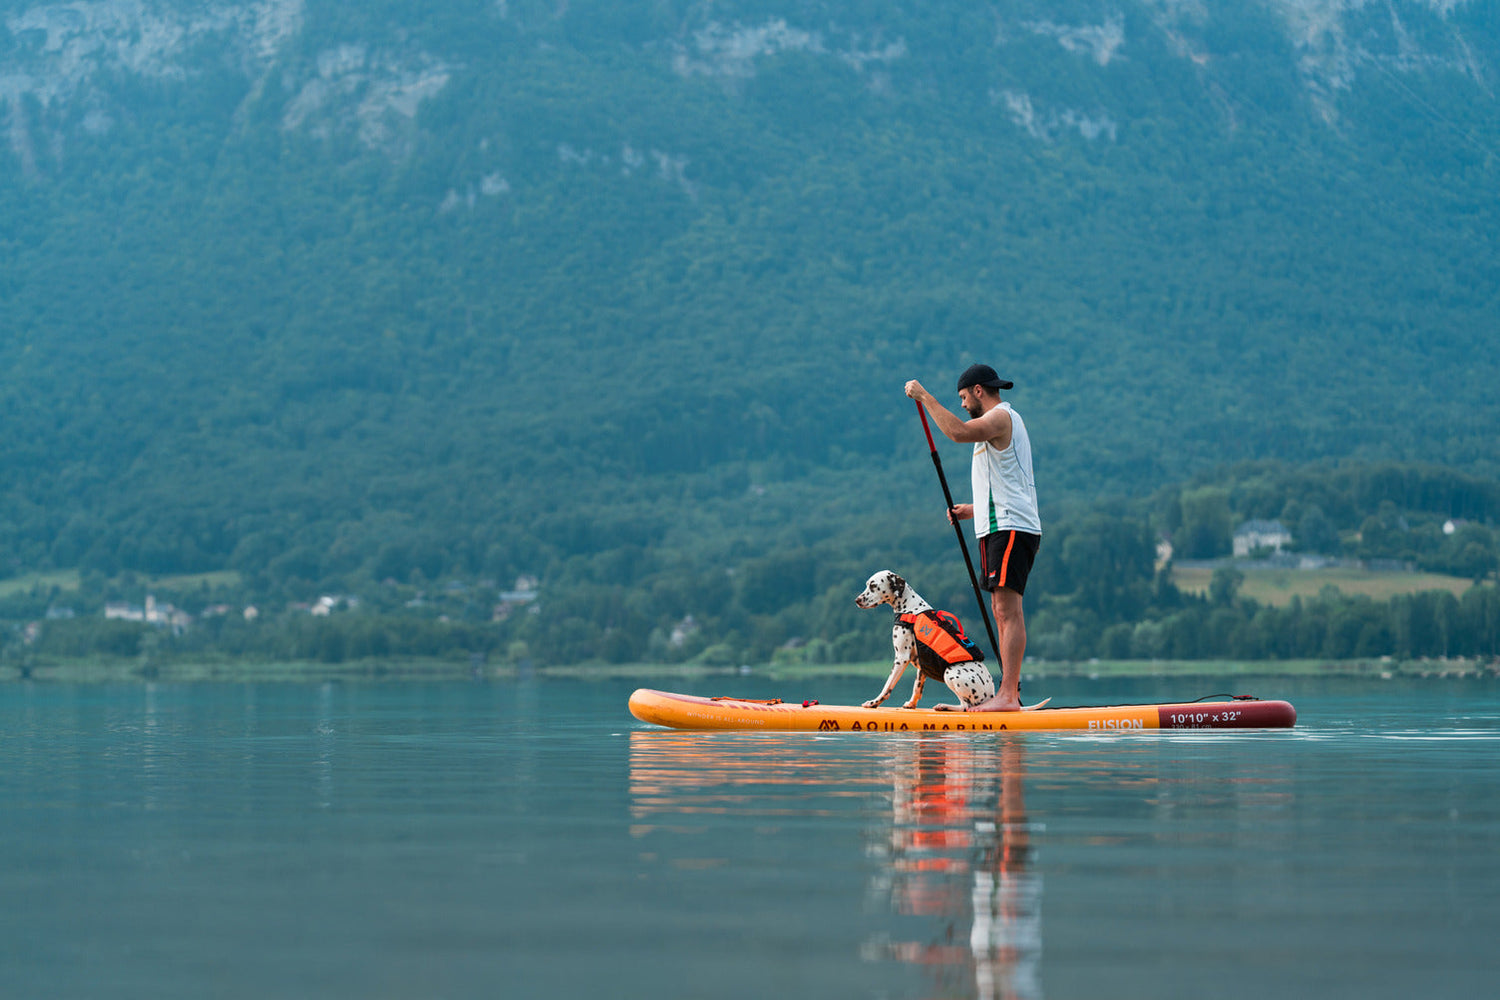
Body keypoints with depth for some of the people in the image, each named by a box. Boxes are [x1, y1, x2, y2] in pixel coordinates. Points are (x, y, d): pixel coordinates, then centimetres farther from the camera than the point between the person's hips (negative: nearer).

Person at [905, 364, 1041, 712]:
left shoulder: (1000, 417, -8)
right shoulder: (1002, 422, 25)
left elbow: (958, 432, -28)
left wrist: (925, 397, -19)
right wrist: (974, 509, 20)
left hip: (1010, 528, -11)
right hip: (1001, 529, 11)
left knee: (1008, 609, -15)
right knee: (1002, 611, 9)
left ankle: (1008, 695, -20)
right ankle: (1009, 693, 10)